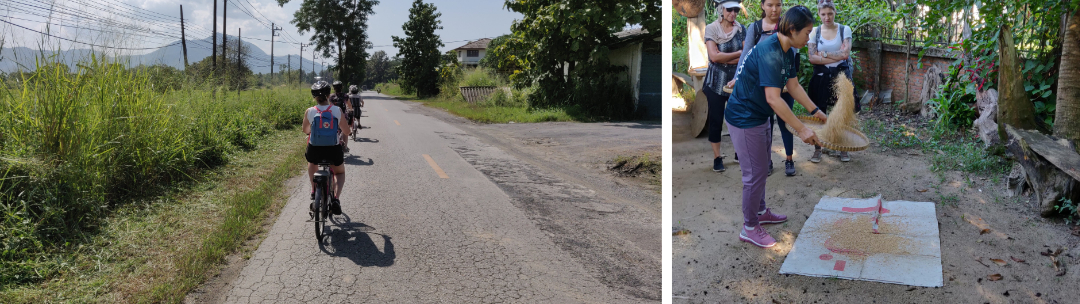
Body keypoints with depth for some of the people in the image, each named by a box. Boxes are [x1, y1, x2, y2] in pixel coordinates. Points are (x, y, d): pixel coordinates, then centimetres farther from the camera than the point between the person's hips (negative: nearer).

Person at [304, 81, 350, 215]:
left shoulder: (309, 112, -7)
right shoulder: (337, 110, -8)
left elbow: (305, 130, 11)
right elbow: (347, 131, 2)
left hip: (315, 150, 1)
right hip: (333, 151, -1)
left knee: (311, 163, 38)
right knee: (340, 172, 28)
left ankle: (314, 191, 27)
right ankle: (336, 198, 3)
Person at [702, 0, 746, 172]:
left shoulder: (741, 29, 4)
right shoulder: (711, 29, -5)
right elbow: (714, 56, -17)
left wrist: (724, 59, -17)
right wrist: (738, 54, -9)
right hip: (716, 82, -3)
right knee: (716, 120, 1)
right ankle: (717, 157, 11)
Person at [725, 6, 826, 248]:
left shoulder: (788, 52, 2)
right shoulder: (769, 53, -28)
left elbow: (794, 86, 14)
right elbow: (773, 98, -32)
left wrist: (815, 111, 9)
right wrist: (801, 129, -29)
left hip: (759, 117, 10)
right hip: (744, 120, -10)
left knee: (762, 168, 22)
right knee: (755, 173, 0)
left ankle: (760, 211, 41)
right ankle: (749, 228, 14)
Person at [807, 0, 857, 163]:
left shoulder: (844, 30, 0)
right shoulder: (815, 31, 2)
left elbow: (845, 53, -13)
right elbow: (812, 58, -9)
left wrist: (824, 54, -9)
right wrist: (836, 57, -13)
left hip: (841, 76, 0)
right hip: (821, 77, 1)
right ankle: (817, 149, 13)